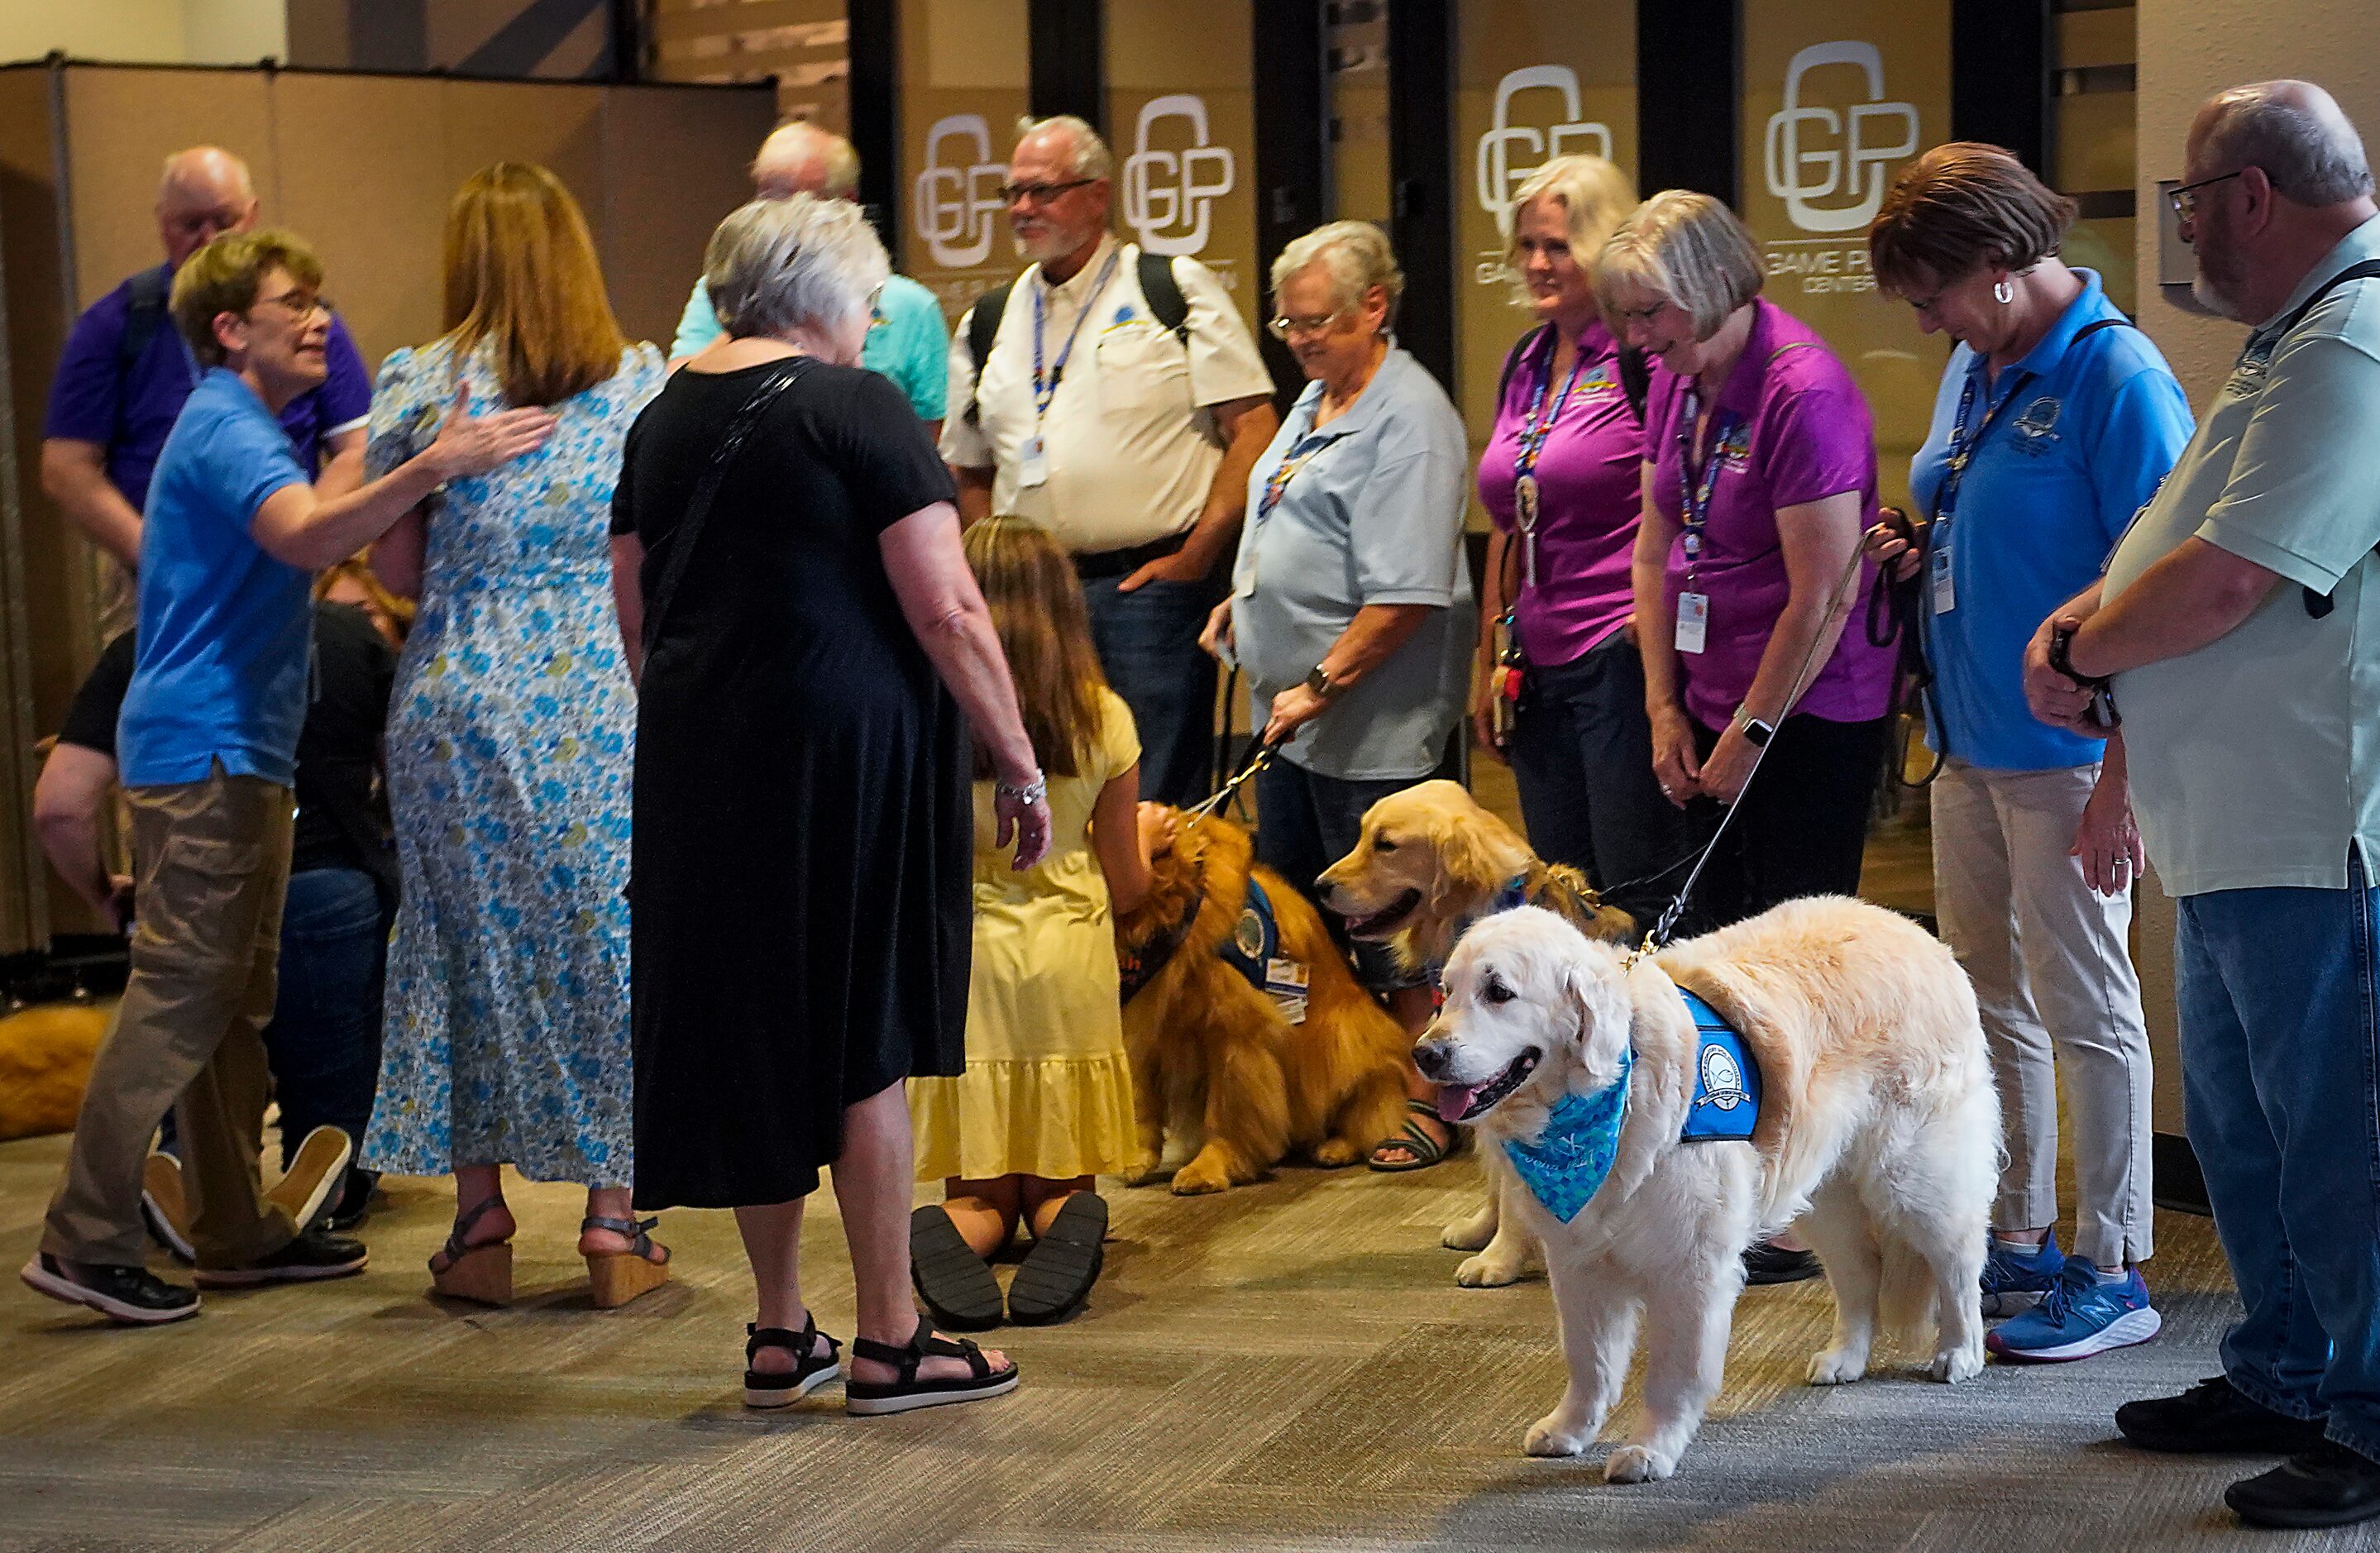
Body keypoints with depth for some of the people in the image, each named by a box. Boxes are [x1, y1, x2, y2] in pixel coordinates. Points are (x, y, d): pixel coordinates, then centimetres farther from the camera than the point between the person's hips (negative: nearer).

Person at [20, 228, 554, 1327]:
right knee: (179, 996, -10)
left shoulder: (241, 429, 19)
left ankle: (238, 1232, 21)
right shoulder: (227, 430, -15)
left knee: (232, 1000, 14)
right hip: (204, 751, -11)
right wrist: (430, 471, -47)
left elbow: (304, 535, 33)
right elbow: (304, 534, -35)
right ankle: (85, 1243, -8)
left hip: (238, 751, 11)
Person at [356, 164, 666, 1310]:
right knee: (608, 932, 7)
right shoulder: (644, 385, -1)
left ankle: (480, 1222, 12)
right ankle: (613, 1217, 8)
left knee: (471, 937, 9)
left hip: (460, 696, 0)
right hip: (605, 693, 0)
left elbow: (396, 569, 0)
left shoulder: (421, 386, -3)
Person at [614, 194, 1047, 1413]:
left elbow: (635, 619, 15)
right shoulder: (855, 408, -10)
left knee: (748, 1030, 12)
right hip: (846, 750, -6)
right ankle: (891, 1343, 7)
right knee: (866, 1041, 1)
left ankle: (780, 1335, 18)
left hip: (697, 760, 6)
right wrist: (1019, 764, -7)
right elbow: (948, 610, -14)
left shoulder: (664, 419, 10)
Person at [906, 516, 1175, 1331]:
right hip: (1068, 964, 1)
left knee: (979, 1191, 14)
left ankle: (959, 1232, -20)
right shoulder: (1103, 719, -4)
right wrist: (1143, 835, 26)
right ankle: (1064, 1221, -18)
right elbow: (1125, 889, 4)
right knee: (1064, 1180, 16)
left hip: (959, 960, -1)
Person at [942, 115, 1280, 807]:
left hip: (1151, 585, -5)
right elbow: (971, 470, 21)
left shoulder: (1177, 291, 2)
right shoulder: (988, 324, 15)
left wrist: (1197, 554, -10)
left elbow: (1254, 427, -4)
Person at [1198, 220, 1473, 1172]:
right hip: (1292, 712, 10)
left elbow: (1404, 593, -23)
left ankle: (1426, 1100, 8)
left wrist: (1321, 685, -21)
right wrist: (1243, 602, 15)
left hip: (1373, 724, -10)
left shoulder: (1407, 418, -17)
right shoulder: (1316, 400, 14)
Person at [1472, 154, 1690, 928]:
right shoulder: (1525, 364, 16)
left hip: (1622, 656, -8)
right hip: (1540, 664, 8)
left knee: (1639, 891, -6)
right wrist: (1489, 659, 20)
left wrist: (1654, 628, -17)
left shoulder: (1643, 355, -9)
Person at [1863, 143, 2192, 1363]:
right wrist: (1913, 556, 4)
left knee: (2083, 1004, -1)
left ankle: (2113, 1272, 8)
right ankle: (2017, 1243, 26)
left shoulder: (2116, 375, -15)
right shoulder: (1974, 371, 12)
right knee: (1986, 998, 14)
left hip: (2066, 751, -9)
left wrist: (2122, 779, -21)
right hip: (1970, 743, 9)